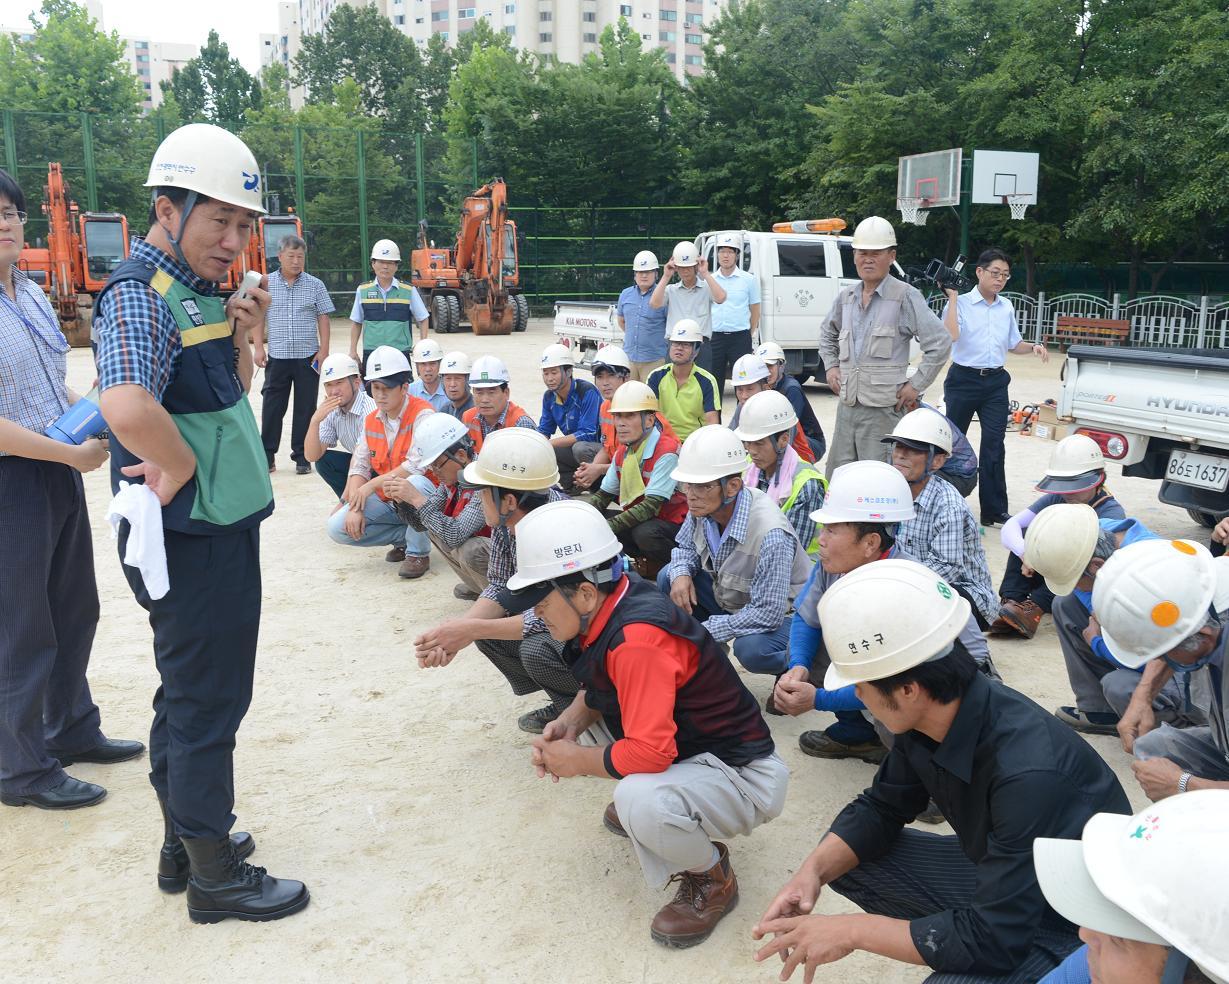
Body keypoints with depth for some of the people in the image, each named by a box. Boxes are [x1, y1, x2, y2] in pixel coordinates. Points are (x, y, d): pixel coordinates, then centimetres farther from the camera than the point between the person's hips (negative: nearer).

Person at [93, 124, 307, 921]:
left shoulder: (199, 291, 10)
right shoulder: (140, 294, -19)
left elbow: (232, 396, 20)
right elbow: (128, 405, -39)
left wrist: (244, 336, 2)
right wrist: (181, 469, -22)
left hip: (221, 528, 9)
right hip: (193, 538, -9)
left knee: (189, 694, 20)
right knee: (209, 703, 4)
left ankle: (185, 842, 38)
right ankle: (216, 877, 22)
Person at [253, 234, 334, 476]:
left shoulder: (315, 285, 4)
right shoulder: (266, 284, 4)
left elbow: (323, 318, 5)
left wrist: (323, 350, -2)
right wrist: (258, 348, 0)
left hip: (308, 356, 0)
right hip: (277, 356, 0)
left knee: (306, 407, 4)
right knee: (272, 406, 3)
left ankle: (302, 456, 13)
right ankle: (266, 455, 13)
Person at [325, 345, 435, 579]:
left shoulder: (422, 414, -17)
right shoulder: (371, 421, 6)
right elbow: (359, 467, 2)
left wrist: (372, 485, -22)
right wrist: (355, 507, -14)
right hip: (385, 502, 6)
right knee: (337, 527, -11)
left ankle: (418, 552, -16)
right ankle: (405, 536, 6)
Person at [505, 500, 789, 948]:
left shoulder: (638, 639, -31)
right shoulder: (606, 610, -5)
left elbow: (649, 754, -34)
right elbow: (598, 690, 12)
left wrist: (574, 760, -17)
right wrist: (569, 723, -8)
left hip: (743, 776, -9)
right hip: (691, 753, 9)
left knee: (641, 801, -36)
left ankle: (713, 879, -4)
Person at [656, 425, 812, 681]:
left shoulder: (770, 535, -37)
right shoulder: (703, 507, -15)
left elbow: (768, 613, -36)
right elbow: (685, 546, 7)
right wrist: (681, 573, -18)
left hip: (780, 615, -7)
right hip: (730, 598, 7)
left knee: (751, 649, -37)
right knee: (669, 578, -6)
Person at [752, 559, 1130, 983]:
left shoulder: (1027, 771, -36)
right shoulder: (927, 718, -14)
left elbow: (995, 937, -32)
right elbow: (881, 808, 2)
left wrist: (853, 930, -26)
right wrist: (814, 870, -16)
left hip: (1072, 926, -7)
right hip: (996, 877, 7)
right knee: (841, 860, 0)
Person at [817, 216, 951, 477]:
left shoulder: (905, 296, -7)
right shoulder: (846, 297, 11)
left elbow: (940, 343, -10)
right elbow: (827, 333, 31)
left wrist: (916, 385, -9)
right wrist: (831, 366, 18)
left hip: (883, 408, -6)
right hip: (847, 404, 6)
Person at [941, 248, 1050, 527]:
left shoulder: (1006, 307, 10)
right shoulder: (962, 303, -7)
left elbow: (1013, 344, 18)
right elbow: (950, 335, -24)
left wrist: (1033, 347, -1)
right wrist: (952, 297, -20)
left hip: (996, 382, 4)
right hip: (964, 379, -4)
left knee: (994, 445, 0)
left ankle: (994, 510, 5)